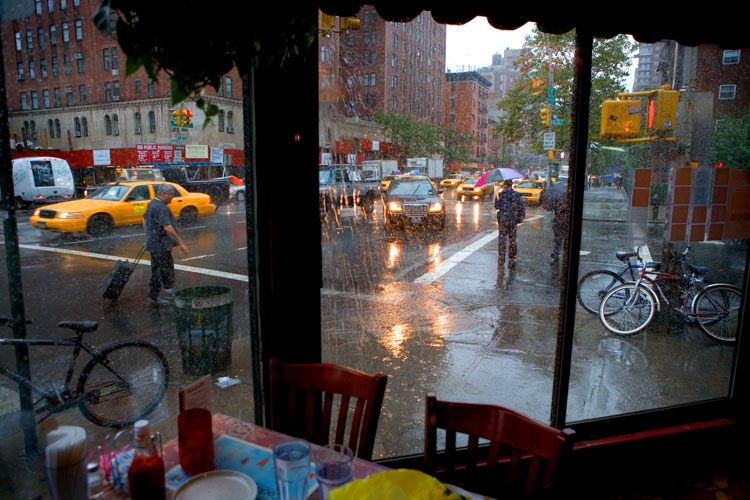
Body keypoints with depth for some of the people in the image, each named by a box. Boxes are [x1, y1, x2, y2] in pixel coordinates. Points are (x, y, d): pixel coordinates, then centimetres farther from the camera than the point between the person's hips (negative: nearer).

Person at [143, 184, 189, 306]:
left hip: (153, 242, 10)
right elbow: (167, 228, -29)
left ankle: (168, 289, 23)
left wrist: (149, 238, 29)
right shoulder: (161, 208, -21)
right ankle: (153, 298, 8)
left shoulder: (152, 204, 11)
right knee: (158, 272, -1)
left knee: (168, 267, 19)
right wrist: (181, 243, -27)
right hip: (160, 245, -10)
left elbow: (145, 222, 20)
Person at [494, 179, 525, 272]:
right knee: (512, 240, 13)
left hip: (502, 220, -1)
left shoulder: (500, 195, -2)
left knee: (501, 241, -1)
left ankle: (501, 264, -8)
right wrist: (520, 218, 5)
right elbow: (522, 207, -5)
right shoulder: (516, 195, -2)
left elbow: (496, 206, 10)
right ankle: (511, 261, 21)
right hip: (513, 221, 1)